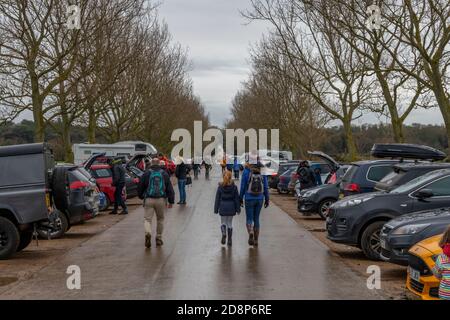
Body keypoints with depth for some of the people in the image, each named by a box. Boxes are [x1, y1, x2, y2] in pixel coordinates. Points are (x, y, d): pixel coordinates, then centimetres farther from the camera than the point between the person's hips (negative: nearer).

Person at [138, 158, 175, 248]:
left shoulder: (146, 174, 3)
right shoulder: (164, 174, 6)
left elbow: (140, 187, 8)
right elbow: (170, 188, 3)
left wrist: (141, 196, 26)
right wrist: (171, 201, 6)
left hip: (149, 200, -1)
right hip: (161, 200, 1)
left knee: (147, 219, 2)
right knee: (160, 219, 17)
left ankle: (148, 233, -25)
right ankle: (159, 238, 19)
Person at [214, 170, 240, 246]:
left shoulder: (220, 187, -6)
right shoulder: (234, 187, -4)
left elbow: (217, 199, -2)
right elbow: (237, 198, 0)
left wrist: (216, 209, 5)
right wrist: (238, 209, 7)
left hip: (223, 207, -1)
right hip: (231, 207, 1)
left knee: (223, 222, 12)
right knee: (230, 223, 10)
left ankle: (224, 234, -17)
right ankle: (229, 240, 12)